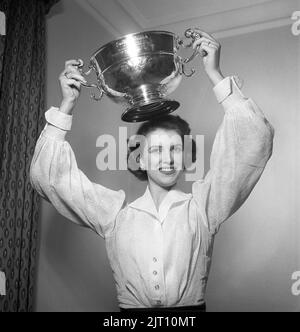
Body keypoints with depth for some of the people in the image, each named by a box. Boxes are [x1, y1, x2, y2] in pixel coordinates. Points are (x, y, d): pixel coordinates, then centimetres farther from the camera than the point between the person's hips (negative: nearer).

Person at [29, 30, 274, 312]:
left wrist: (215, 75, -6)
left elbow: (255, 143, -3)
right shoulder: (115, 213, 7)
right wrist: (67, 105, -1)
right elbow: (48, 178, 5)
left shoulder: (202, 206, 4)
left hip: (191, 309, 0)